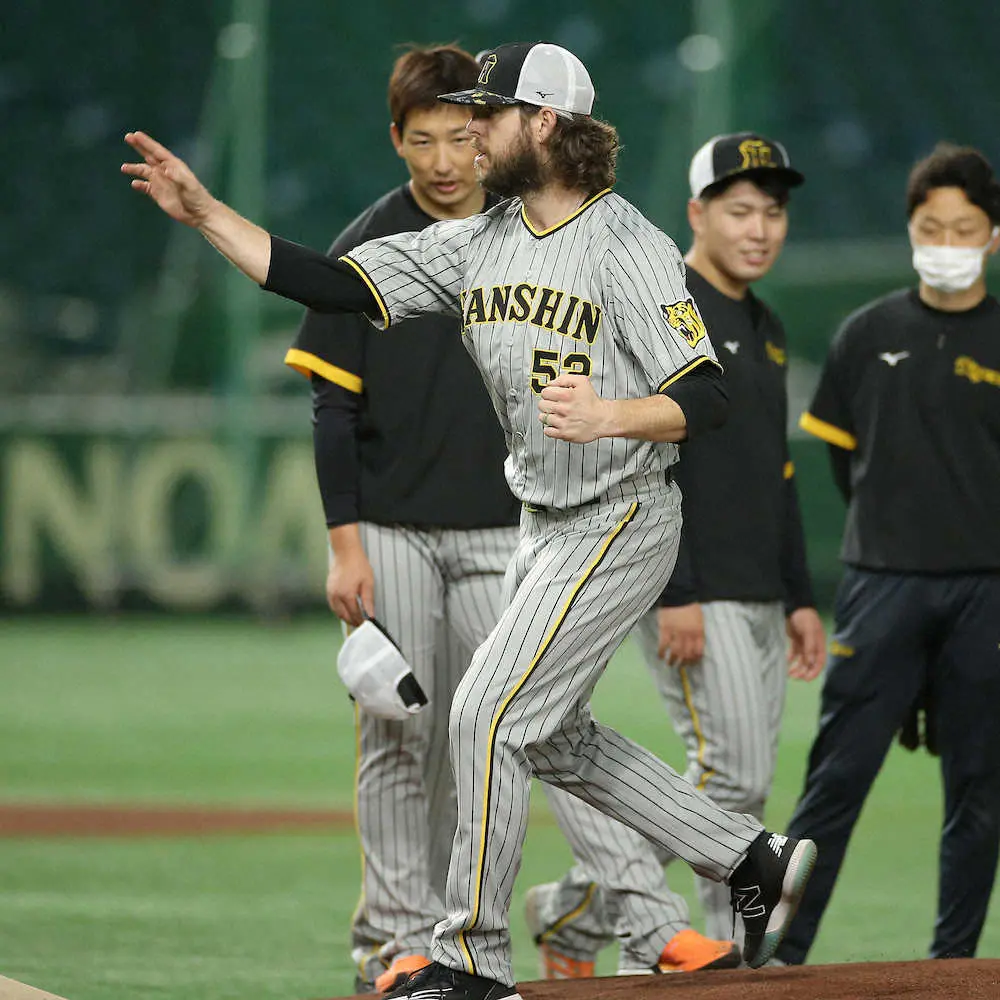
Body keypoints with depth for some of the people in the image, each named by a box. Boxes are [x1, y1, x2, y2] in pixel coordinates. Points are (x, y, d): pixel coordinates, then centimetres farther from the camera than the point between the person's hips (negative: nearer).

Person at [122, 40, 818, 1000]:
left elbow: (706, 398, -21)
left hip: (620, 526, -9)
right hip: (544, 526, 9)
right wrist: (204, 212, -8)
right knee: (548, 736, 17)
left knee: (489, 713, -13)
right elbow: (328, 283, 0)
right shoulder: (474, 244, 4)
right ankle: (753, 860, 27)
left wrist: (609, 417, -39)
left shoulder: (628, 249, -18)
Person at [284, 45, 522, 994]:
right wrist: (345, 544, -10)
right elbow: (333, 407, -3)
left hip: (498, 533, 2)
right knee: (398, 734, -1)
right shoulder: (364, 251, -2)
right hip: (392, 531, -2)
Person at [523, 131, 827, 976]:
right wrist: (673, 593, -23)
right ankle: (644, 918, 1)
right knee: (733, 775, -13)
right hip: (692, 594, -9)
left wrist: (799, 597, 18)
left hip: (758, 599, 9)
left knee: (744, 792, 6)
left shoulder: (768, 331, 18)